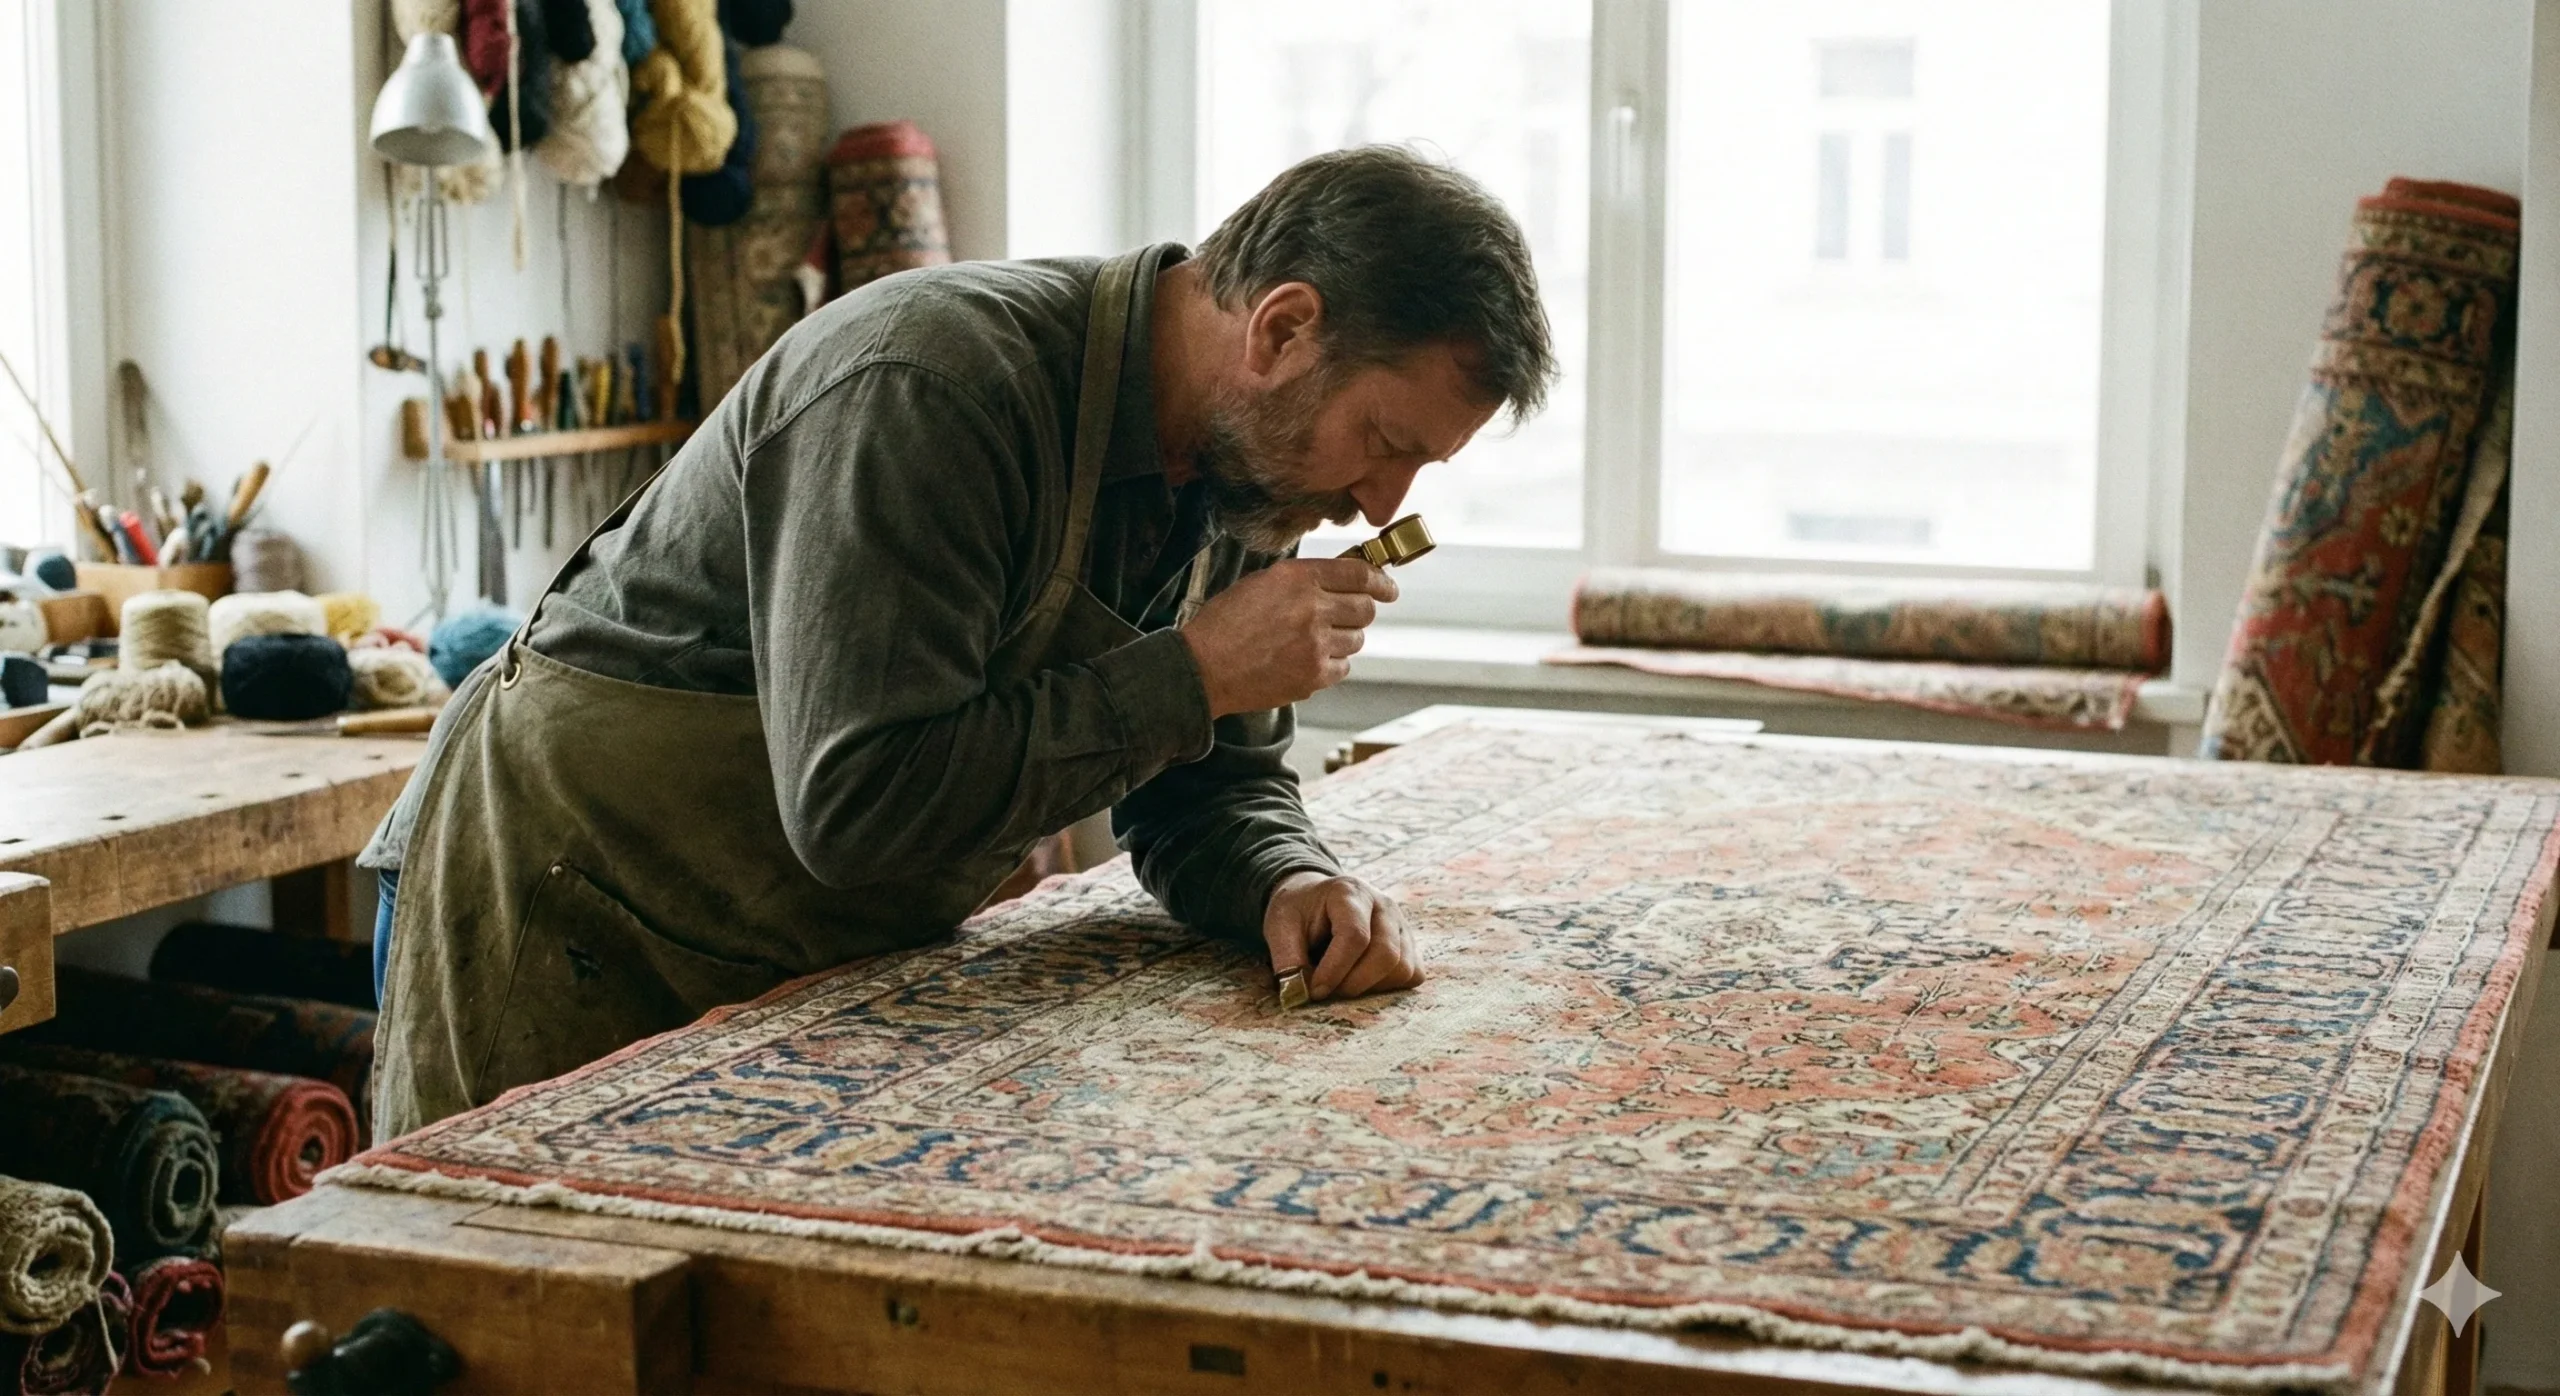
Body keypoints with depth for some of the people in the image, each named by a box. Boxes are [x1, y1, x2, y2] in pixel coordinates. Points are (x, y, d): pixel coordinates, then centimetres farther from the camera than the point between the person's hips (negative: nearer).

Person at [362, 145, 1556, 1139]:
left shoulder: (1237, 460, -2)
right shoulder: (929, 387, -29)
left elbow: (1206, 788, 5)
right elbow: (859, 802, -34)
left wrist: (1290, 882, -18)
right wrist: (1191, 674, -28)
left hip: (831, 960, 7)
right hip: (567, 926, -7)